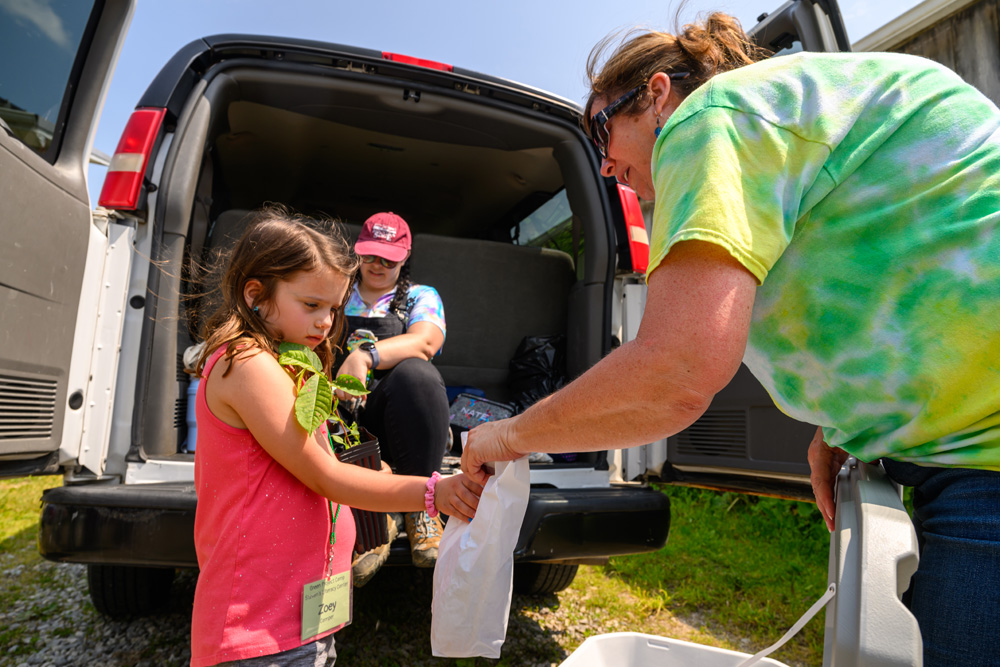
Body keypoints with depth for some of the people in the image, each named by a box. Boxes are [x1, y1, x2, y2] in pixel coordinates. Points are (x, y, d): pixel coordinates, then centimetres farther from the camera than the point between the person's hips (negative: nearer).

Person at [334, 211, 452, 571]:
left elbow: (424, 342, -7)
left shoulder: (421, 297, 15)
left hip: (395, 421, -1)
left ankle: (420, 507, -22)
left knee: (414, 373, -35)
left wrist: (365, 356, -25)